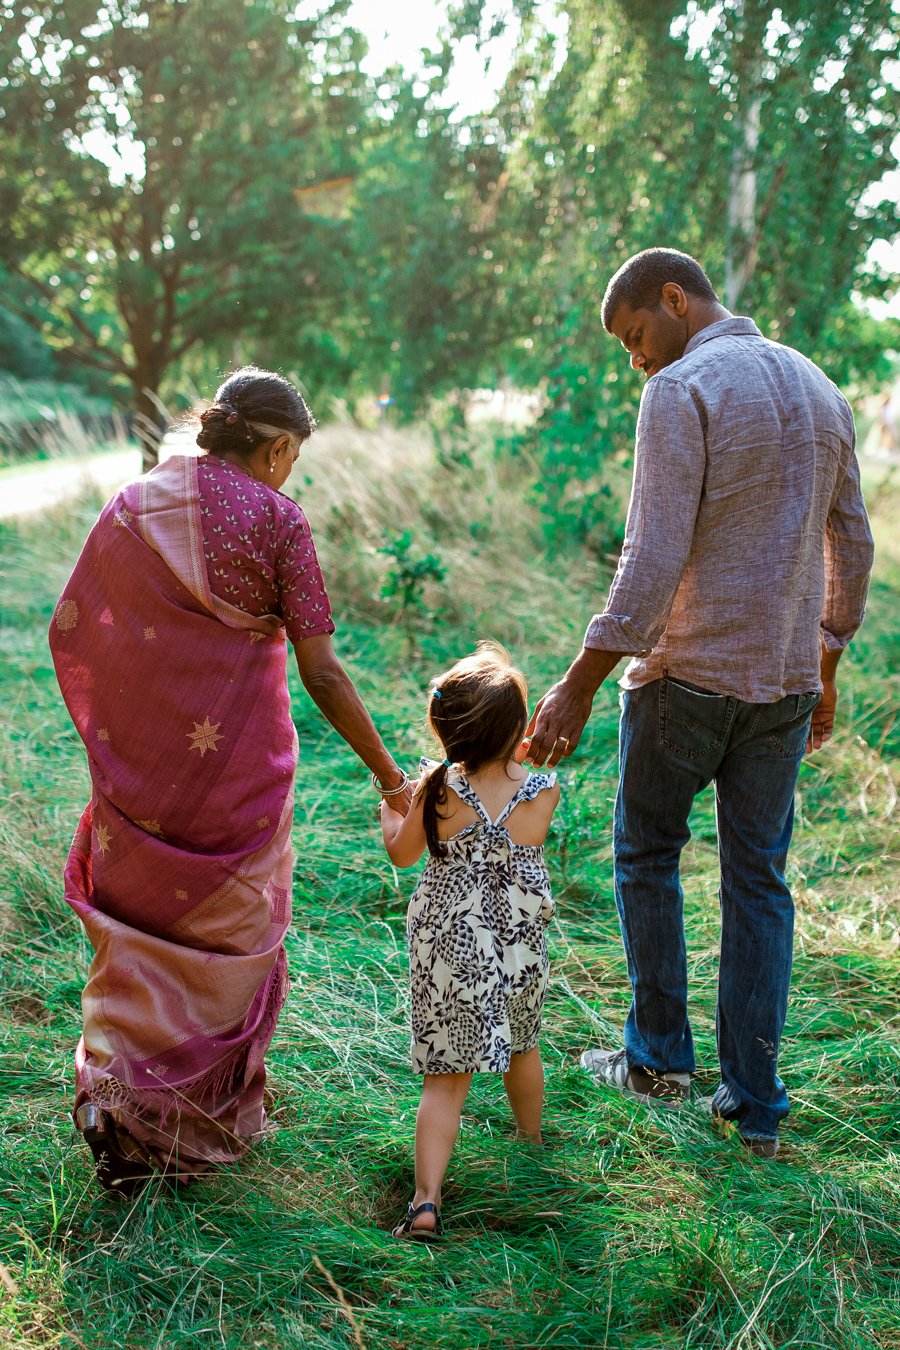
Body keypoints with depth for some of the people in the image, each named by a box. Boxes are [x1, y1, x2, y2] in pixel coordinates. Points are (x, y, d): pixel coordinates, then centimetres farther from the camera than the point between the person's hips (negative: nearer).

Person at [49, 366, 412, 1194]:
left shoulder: (134, 504, 3)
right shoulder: (275, 519, -9)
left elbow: (70, 630, 3)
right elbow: (322, 673, -11)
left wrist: (112, 734, 16)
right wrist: (389, 777, -3)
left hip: (138, 755, 3)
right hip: (235, 758, -3)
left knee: (139, 926, 18)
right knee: (225, 932, 13)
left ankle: (113, 1082, 5)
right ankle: (210, 1117, 21)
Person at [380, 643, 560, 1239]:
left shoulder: (438, 789, -15)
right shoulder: (543, 791, -14)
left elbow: (403, 854, 2)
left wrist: (390, 809, 23)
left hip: (449, 949, -1)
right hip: (522, 951, 2)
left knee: (446, 1080, 3)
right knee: (522, 1048, 27)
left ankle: (427, 1201, -8)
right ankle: (531, 1142, 50)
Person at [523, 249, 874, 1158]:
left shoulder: (681, 391, -12)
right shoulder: (820, 390, 11)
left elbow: (654, 557, -20)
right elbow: (851, 549, 15)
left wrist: (579, 686, -18)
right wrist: (824, 672, 24)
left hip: (688, 673, -6)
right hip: (785, 677, 6)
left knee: (646, 853, 14)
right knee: (759, 880, 10)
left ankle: (659, 1052, 22)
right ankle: (753, 1102, 14)